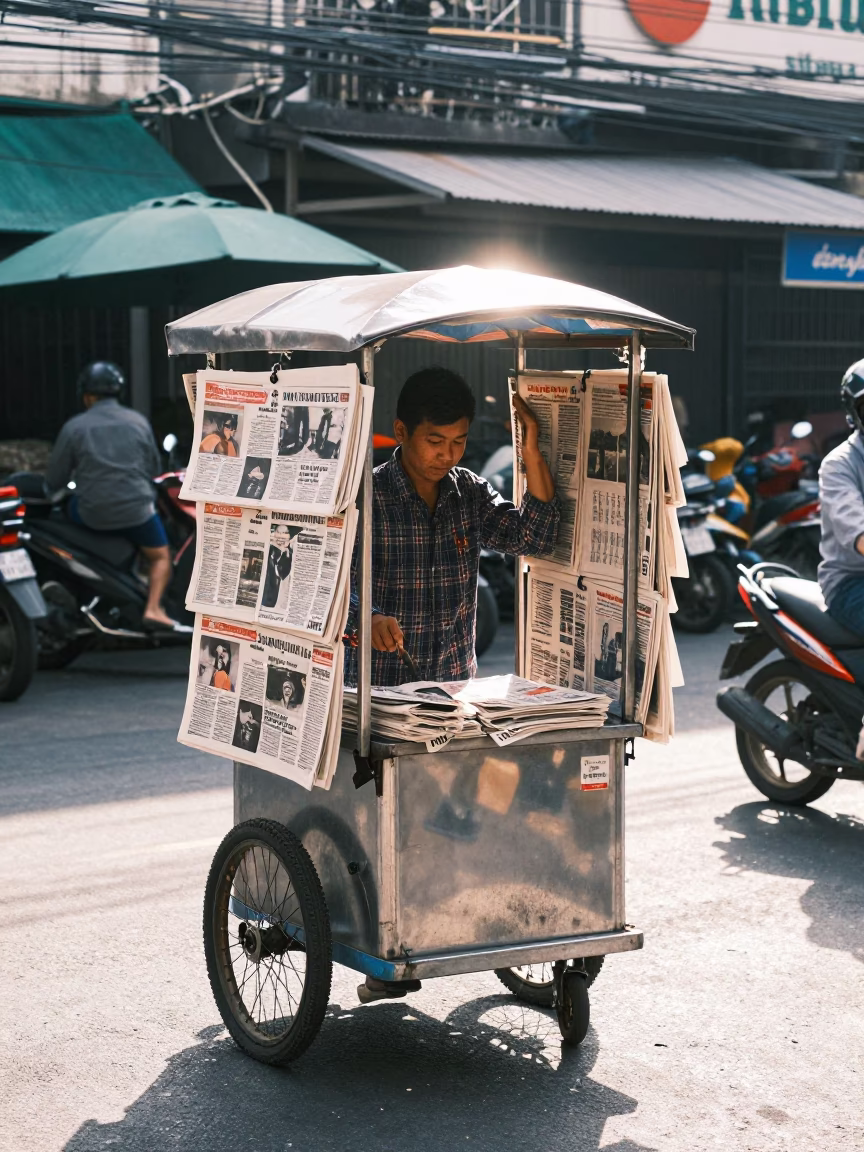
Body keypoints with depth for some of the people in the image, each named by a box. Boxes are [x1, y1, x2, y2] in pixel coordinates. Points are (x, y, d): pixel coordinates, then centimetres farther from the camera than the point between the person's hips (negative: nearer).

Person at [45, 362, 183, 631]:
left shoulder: (74, 427, -3)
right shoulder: (139, 422, 3)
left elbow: (54, 481, 0)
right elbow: (154, 468, 13)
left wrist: (50, 487, 23)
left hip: (91, 514, -1)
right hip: (136, 510, 1)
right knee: (161, 557, 20)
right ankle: (153, 609, -4)